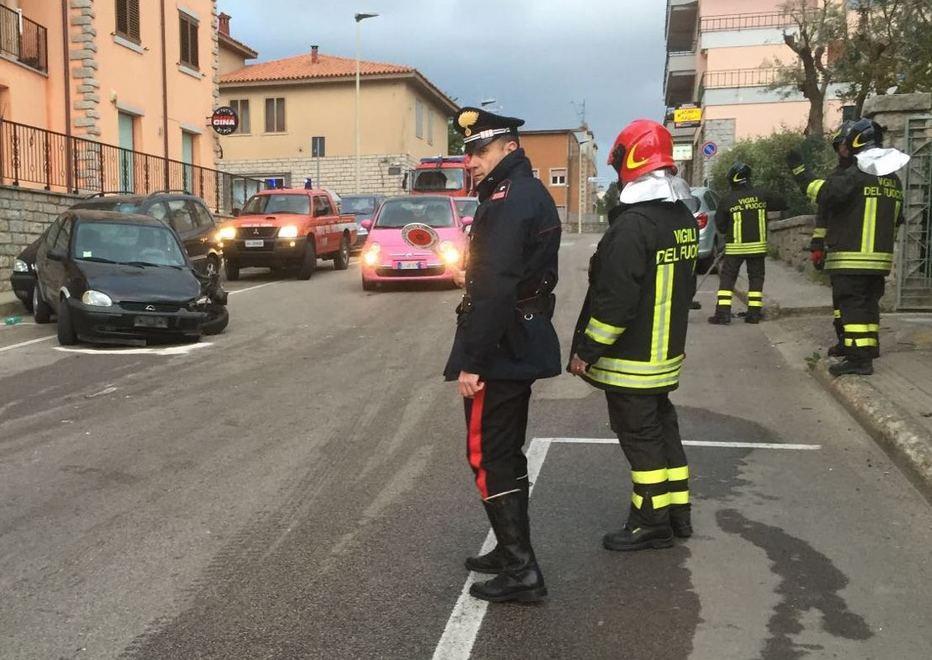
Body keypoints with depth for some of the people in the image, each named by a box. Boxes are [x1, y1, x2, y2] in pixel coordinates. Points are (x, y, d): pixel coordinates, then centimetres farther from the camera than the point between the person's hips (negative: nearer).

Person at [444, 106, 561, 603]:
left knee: (487, 457, -2)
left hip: (500, 349, -10)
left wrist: (471, 362, -23)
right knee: (507, 453, 18)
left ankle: (521, 571, 5)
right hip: (524, 348, 10)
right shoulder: (533, 194, 14)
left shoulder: (506, 200, -18)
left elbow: (495, 289, -26)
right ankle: (513, 552, 31)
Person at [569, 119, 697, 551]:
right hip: (667, 353, 9)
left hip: (630, 360, -9)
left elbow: (615, 300, -25)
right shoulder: (684, 218, 7)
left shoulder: (633, 224, -23)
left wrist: (586, 351, -17)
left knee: (639, 435, 2)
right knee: (662, 426, 19)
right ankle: (677, 512, 29)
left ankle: (653, 523, 14)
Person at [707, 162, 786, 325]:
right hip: (758, 245, 2)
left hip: (735, 247, -2)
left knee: (727, 278, 4)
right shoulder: (762, 195, -3)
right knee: (756, 278, 12)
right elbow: (782, 203, 12)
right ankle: (754, 313, 10)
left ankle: (723, 313, -3)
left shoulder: (728, 200, -9)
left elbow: (720, 226, -1)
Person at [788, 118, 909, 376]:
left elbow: (825, 192, -25)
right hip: (880, 257, 8)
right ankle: (869, 349, 28)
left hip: (850, 258, -8)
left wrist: (800, 171, -19)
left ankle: (859, 358, -11)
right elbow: (896, 220, 21)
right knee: (869, 303, 18)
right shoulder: (893, 180, 15)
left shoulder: (855, 175, -13)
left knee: (852, 305, -7)